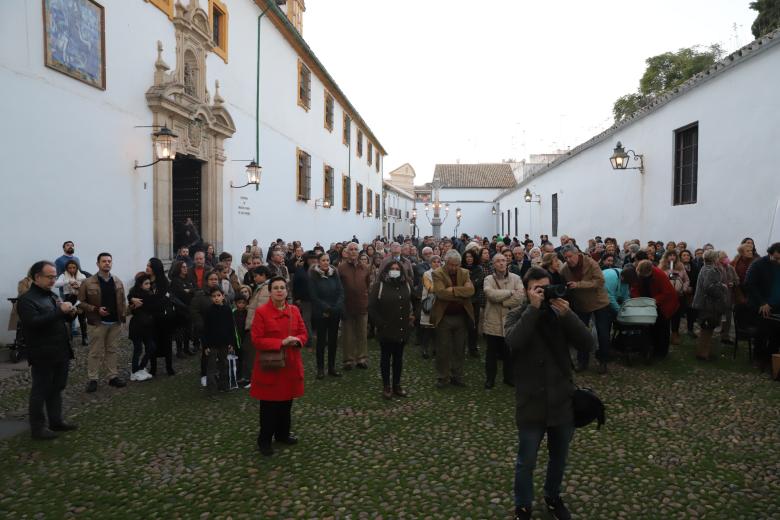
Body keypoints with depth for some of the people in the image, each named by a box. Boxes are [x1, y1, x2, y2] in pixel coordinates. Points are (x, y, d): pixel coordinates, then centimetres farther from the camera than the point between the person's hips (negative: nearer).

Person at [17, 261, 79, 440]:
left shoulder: (52, 296, 15)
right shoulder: (26, 299, -11)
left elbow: (62, 318, 23)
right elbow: (34, 322, -25)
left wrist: (70, 313, 0)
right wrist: (60, 311, -27)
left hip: (61, 352, 8)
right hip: (43, 355, -8)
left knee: (57, 388, 16)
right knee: (40, 391, 3)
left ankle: (56, 421, 26)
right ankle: (37, 428, 14)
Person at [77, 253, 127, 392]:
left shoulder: (117, 281, 7)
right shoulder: (88, 282, -7)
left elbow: (122, 300, 13)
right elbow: (81, 302, -6)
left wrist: (123, 313, 0)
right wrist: (96, 310, -18)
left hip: (115, 322, 4)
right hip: (97, 323, -4)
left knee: (112, 351, 13)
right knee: (95, 352, 3)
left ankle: (113, 377, 21)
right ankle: (92, 379, 13)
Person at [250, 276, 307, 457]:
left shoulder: (294, 310, 4)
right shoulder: (261, 312, -11)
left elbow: (303, 334, 9)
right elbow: (256, 340, -14)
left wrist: (297, 340, -15)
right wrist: (281, 342, -22)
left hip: (290, 364, 5)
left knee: (286, 402, 15)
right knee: (269, 405, 3)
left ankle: (283, 434, 33)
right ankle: (264, 440, 18)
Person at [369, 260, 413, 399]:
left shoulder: (406, 286, 6)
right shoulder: (379, 286, -8)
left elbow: (412, 303, 19)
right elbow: (371, 307, -8)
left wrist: (411, 318, 9)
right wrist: (380, 323, -11)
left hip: (402, 329, 4)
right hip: (386, 330, -4)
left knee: (398, 358, 13)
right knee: (385, 358, 7)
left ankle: (397, 385, 24)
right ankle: (386, 386, 16)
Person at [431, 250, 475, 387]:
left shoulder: (464, 273, 5)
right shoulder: (438, 274, -7)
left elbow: (471, 290, -12)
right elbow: (441, 292, -22)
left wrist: (453, 289, -19)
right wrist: (462, 292, -16)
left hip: (462, 317, 3)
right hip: (443, 317, -3)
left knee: (459, 350, 11)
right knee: (443, 350, 6)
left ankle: (457, 377, 23)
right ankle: (443, 378, 18)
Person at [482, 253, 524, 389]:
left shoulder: (516, 278, 0)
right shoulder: (488, 279, -2)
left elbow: (521, 296, -15)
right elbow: (491, 294, -22)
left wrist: (501, 301, -15)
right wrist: (510, 292, -16)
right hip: (493, 323, -1)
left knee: (510, 352, 13)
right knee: (491, 353, 11)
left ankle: (509, 377, 30)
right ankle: (490, 379, 24)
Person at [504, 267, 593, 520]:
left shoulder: (560, 313, 0)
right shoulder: (517, 315, -7)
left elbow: (587, 344, -11)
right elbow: (514, 342, -28)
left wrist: (567, 315, -22)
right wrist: (534, 308, -27)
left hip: (562, 400, 3)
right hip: (531, 403, -3)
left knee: (559, 457, 22)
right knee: (526, 461, 10)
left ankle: (553, 496, 46)